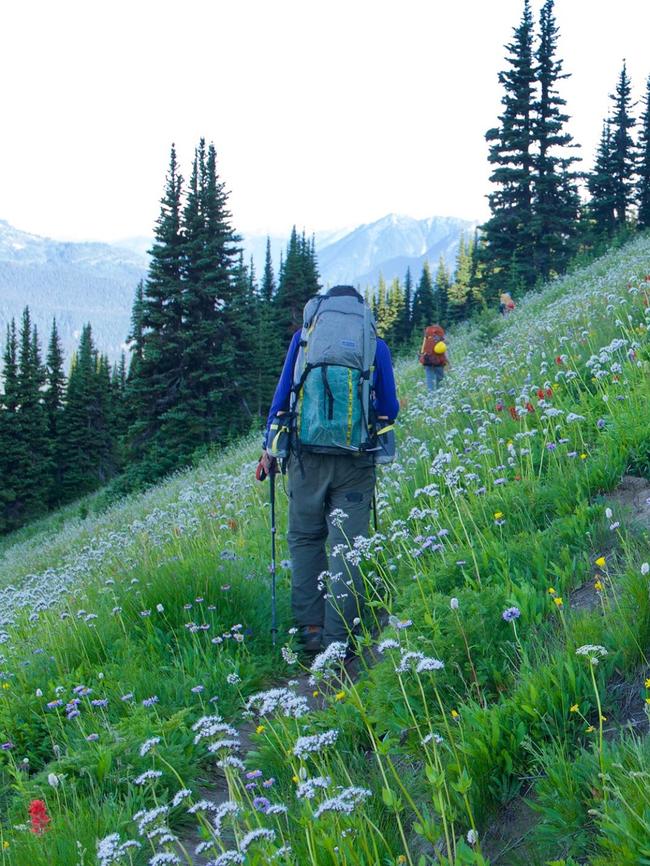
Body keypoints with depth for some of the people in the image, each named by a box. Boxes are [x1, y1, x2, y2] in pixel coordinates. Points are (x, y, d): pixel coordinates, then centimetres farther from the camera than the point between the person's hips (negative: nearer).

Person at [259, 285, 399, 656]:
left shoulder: (305, 336, 11)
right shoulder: (376, 343, 10)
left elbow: (282, 394, 11)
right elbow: (390, 409, 12)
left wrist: (270, 447, 19)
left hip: (307, 454, 1)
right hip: (356, 458, 0)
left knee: (305, 538, 12)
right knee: (346, 545, 2)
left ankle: (311, 627, 9)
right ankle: (337, 636, 0)